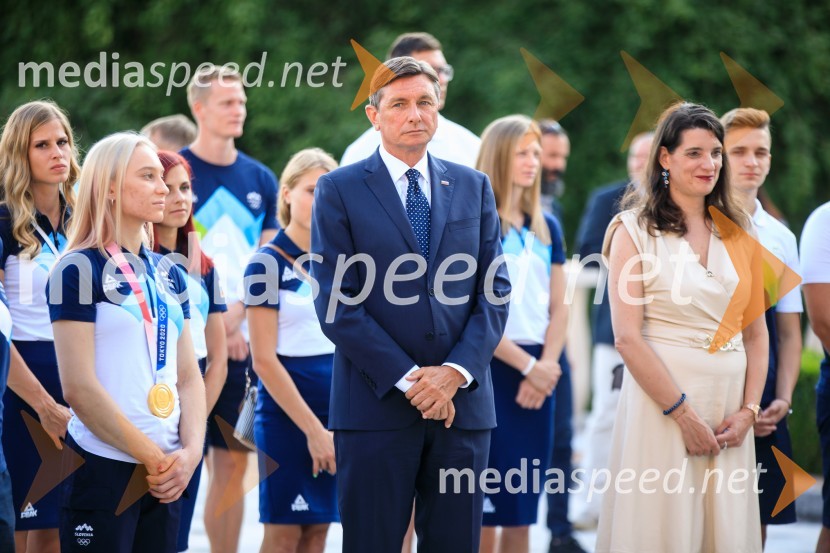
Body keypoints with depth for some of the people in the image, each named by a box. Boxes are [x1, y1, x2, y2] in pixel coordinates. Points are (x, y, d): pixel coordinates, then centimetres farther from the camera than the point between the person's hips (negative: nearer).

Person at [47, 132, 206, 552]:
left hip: (165, 474, 6)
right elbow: (78, 387, -14)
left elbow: (189, 376, 12)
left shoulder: (168, 275, 13)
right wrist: (152, 458, -11)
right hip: (104, 468, -6)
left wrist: (190, 453, -5)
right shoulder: (80, 270, -7)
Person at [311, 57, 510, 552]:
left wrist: (456, 372, -8)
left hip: (463, 400, 3)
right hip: (375, 404, -3)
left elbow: (495, 292, 7)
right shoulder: (339, 190, 2)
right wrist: (408, 380, -12)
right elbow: (336, 303, -6)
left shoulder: (474, 188, 12)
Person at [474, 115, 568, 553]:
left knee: (522, 509, 6)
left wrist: (546, 366, -5)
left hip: (537, 376, 6)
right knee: (482, 510, -7)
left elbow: (558, 309, 12)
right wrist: (527, 366, -13)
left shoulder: (546, 228, 14)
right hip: (489, 368, -6)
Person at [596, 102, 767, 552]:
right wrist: (684, 414, -13)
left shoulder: (738, 233, 12)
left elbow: (756, 333, 12)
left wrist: (748, 410, -2)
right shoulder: (634, 231, -2)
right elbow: (627, 338, -10)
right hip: (661, 401, -4)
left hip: (729, 408, 4)